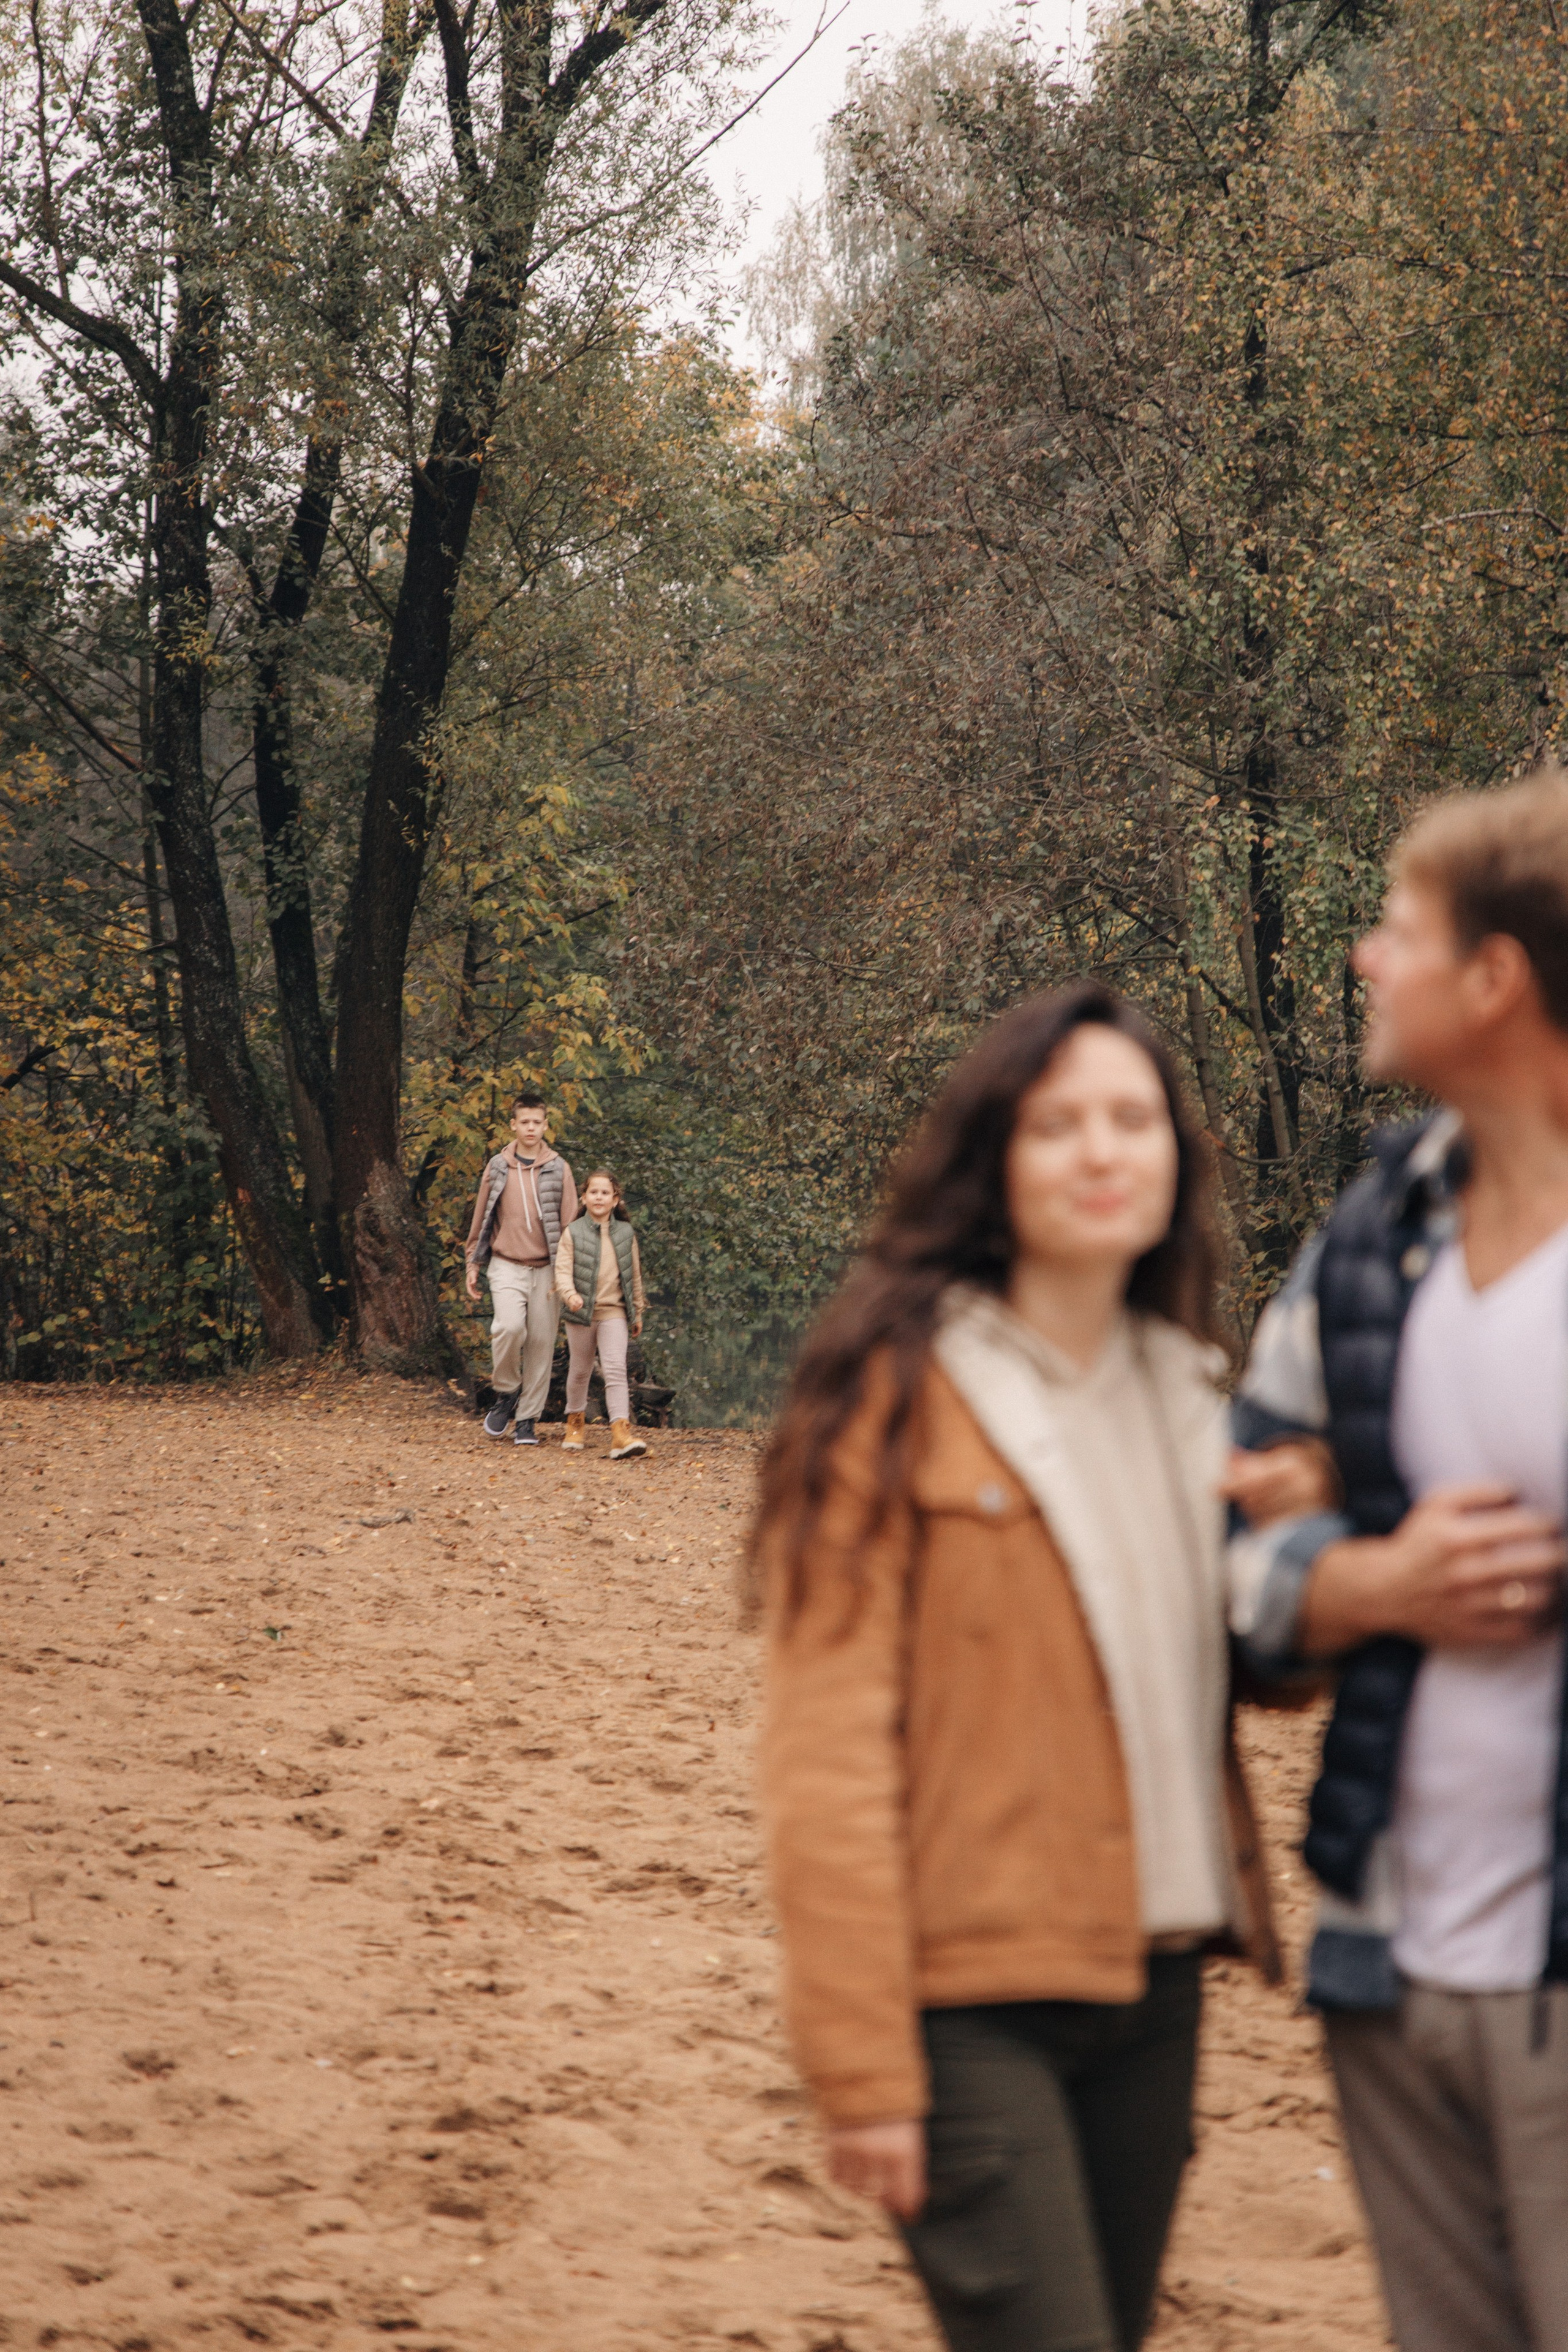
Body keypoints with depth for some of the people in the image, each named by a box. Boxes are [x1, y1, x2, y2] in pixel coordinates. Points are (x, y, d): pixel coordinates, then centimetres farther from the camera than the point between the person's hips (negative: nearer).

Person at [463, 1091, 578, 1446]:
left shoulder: (558, 1169, 4)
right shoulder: (497, 1167, 7)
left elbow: (569, 1223, 3)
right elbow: (481, 1218, 14)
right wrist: (474, 1264, 10)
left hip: (546, 1269, 0)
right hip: (507, 1266, 0)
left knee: (541, 1343, 0)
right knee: (509, 1326, -22)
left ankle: (527, 1419, 10)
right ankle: (505, 1393, 1)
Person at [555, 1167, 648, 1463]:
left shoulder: (625, 1234, 5)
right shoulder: (573, 1233, -2)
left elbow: (634, 1275, 14)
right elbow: (563, 1270, -9)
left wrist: (638, 1312, 17)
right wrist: (570, 1294, -30)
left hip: (613, 1313, 0)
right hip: (581, 1314, 0)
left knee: (616, 1369, -14)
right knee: (580, 1371, 14)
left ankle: (621, 1431, -22)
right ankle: (575, 1422, 36)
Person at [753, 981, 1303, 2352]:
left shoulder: (1187, 1392, 12)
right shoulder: (898, 1395, -8)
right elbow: (828, 1751, -12)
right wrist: (864, 2066, -16)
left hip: (1153, 1982, 7)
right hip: (973, 1999, -6)